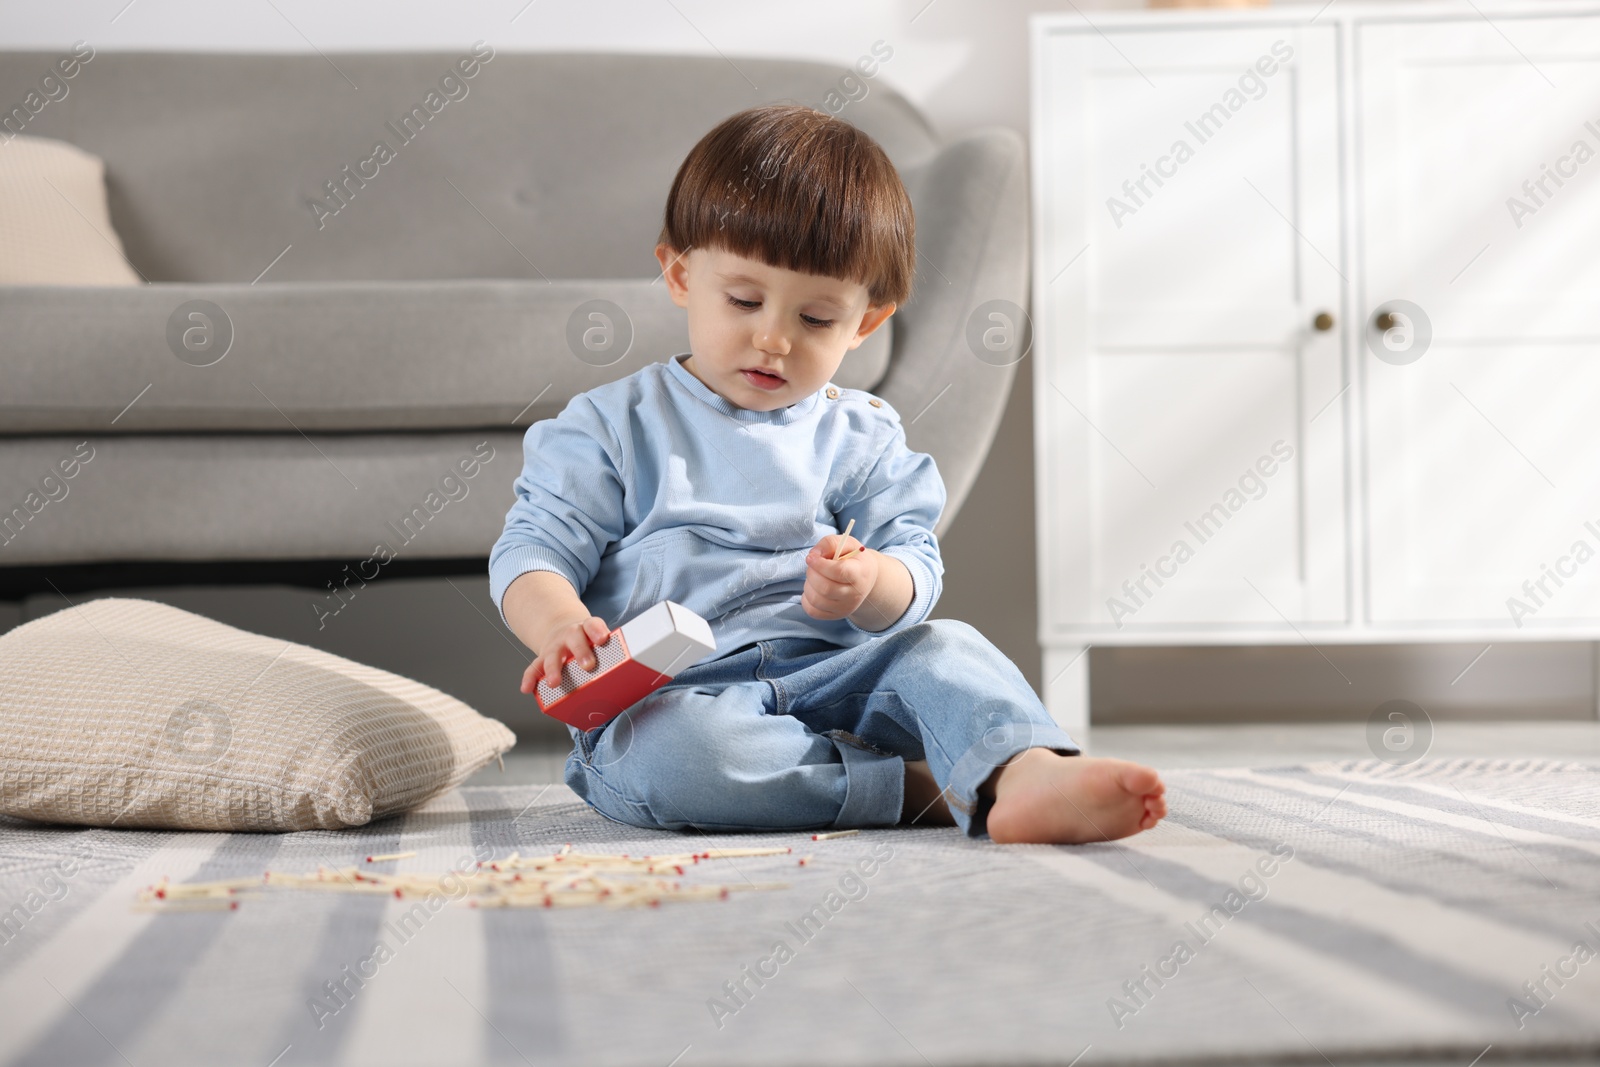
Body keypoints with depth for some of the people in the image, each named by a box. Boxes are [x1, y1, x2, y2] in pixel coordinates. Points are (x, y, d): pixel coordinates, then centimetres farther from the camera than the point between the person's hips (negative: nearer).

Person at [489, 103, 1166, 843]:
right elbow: (534, 548, 2)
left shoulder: (861, 437, 13)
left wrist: (871, 587, -20)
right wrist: (560, 627, -22)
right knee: (669, 753, -37)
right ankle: (929, 788, -33)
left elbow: (916, 569, 7)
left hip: (829, 678, 3)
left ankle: (1027, 772, -49)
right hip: (669, 696, -3)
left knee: (945, 650, -21)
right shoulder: (615, 425, 8)